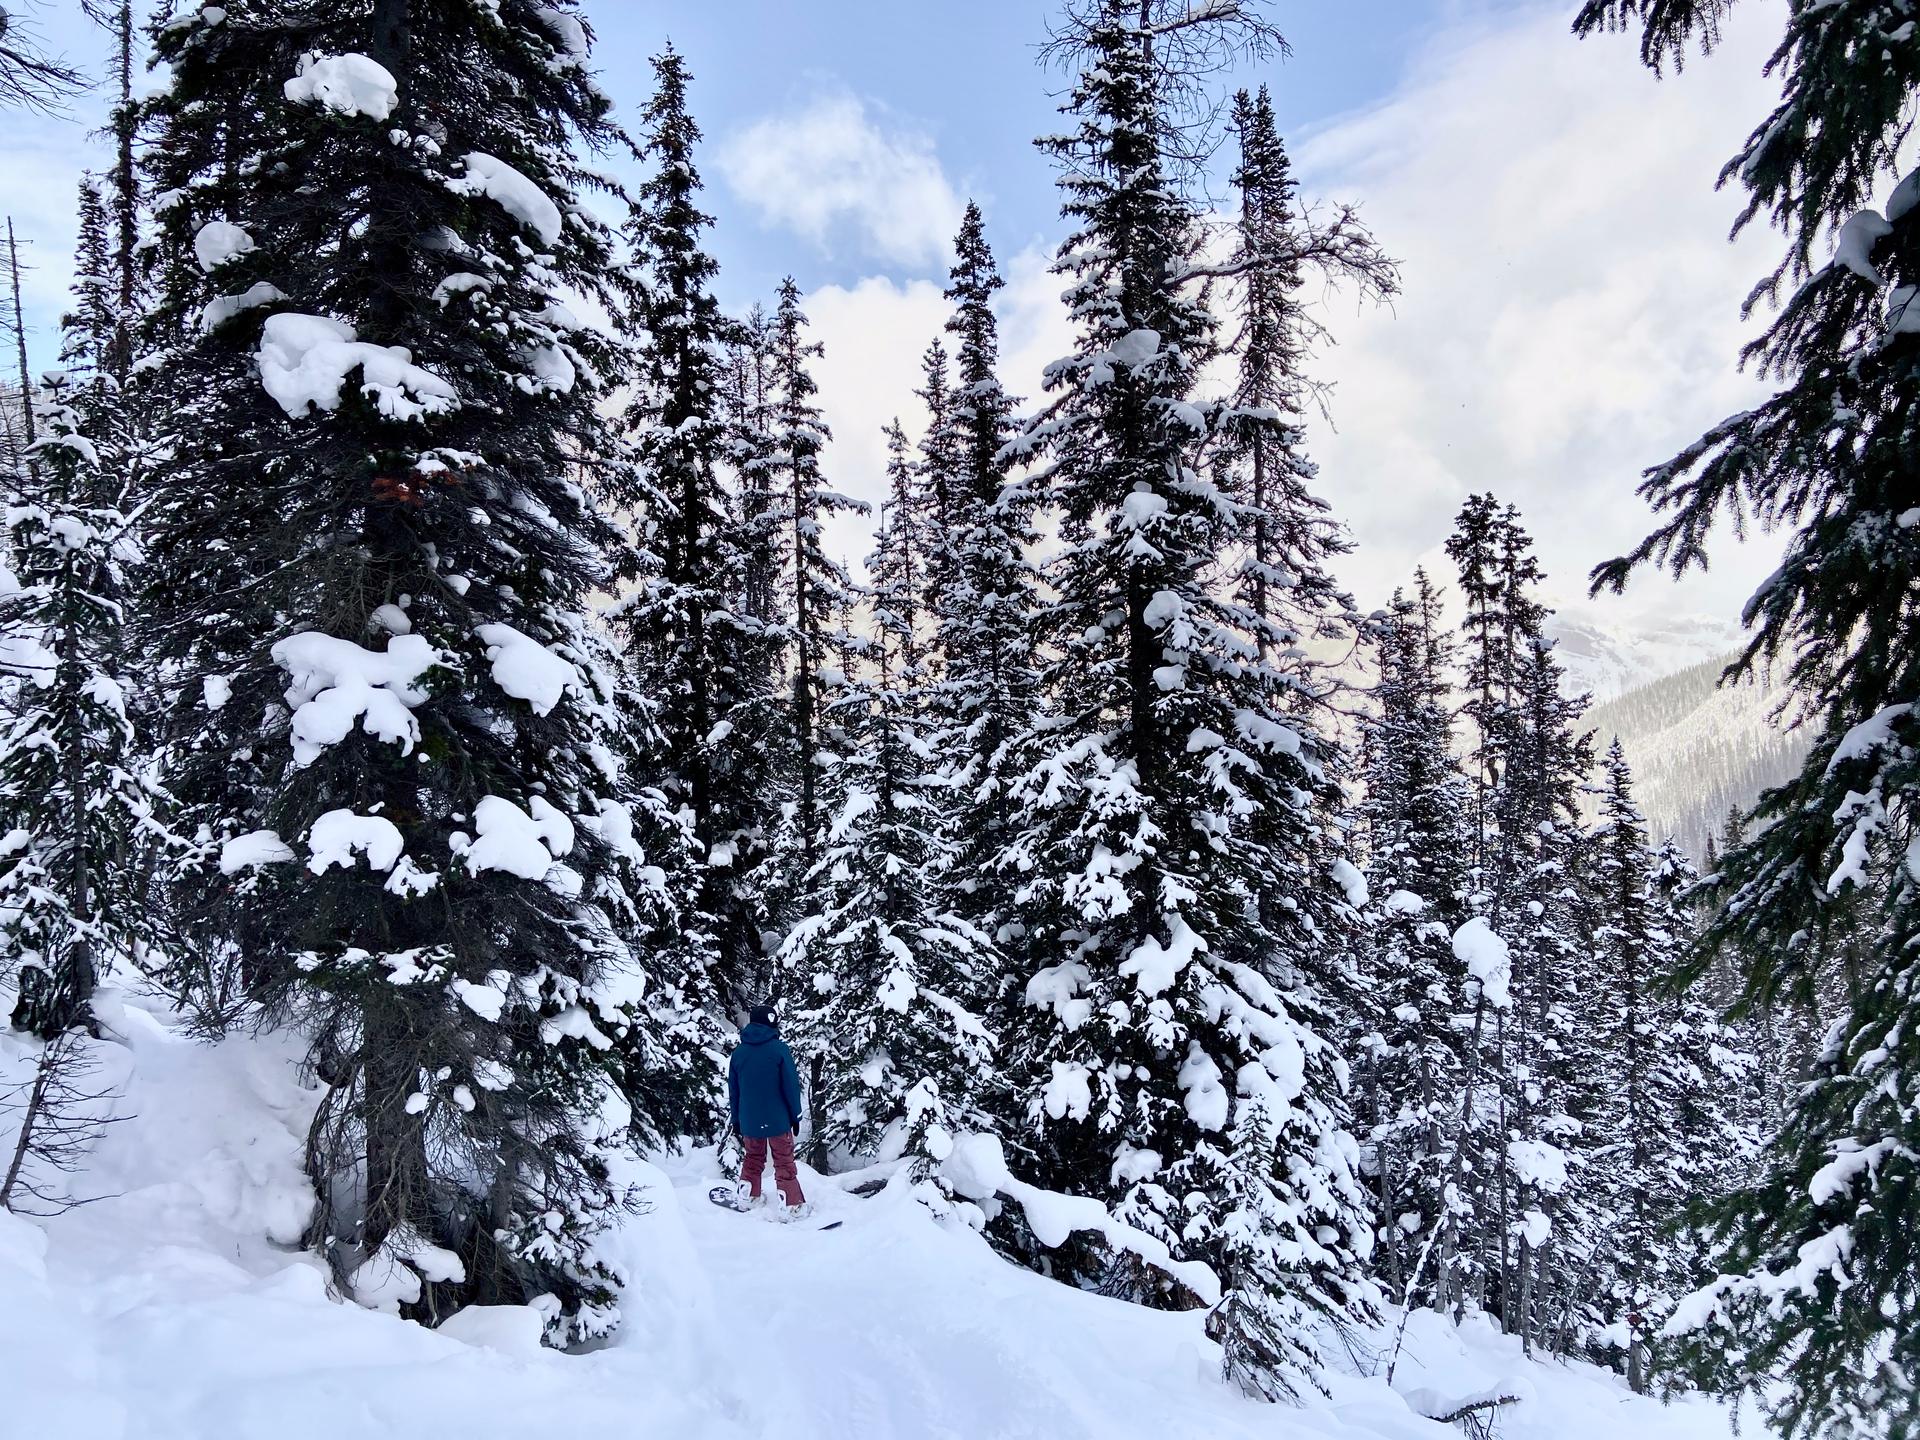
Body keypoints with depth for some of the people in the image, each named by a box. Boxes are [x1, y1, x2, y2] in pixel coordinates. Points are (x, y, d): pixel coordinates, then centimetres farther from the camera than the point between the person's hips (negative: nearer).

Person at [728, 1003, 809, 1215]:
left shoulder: (739, 1052, 2)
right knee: (784, 1162, 2)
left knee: (753, 1158, 20)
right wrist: (795, 1116, 0)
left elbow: (733, 1089, 9)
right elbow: (791, 1085, -10)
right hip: (777, 1119, -4)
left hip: (749, 1120, 4)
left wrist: (736, 1119, 18)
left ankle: (750, 1198, 23)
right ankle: (794, 1205, 1)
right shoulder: (779, 1049, -11)